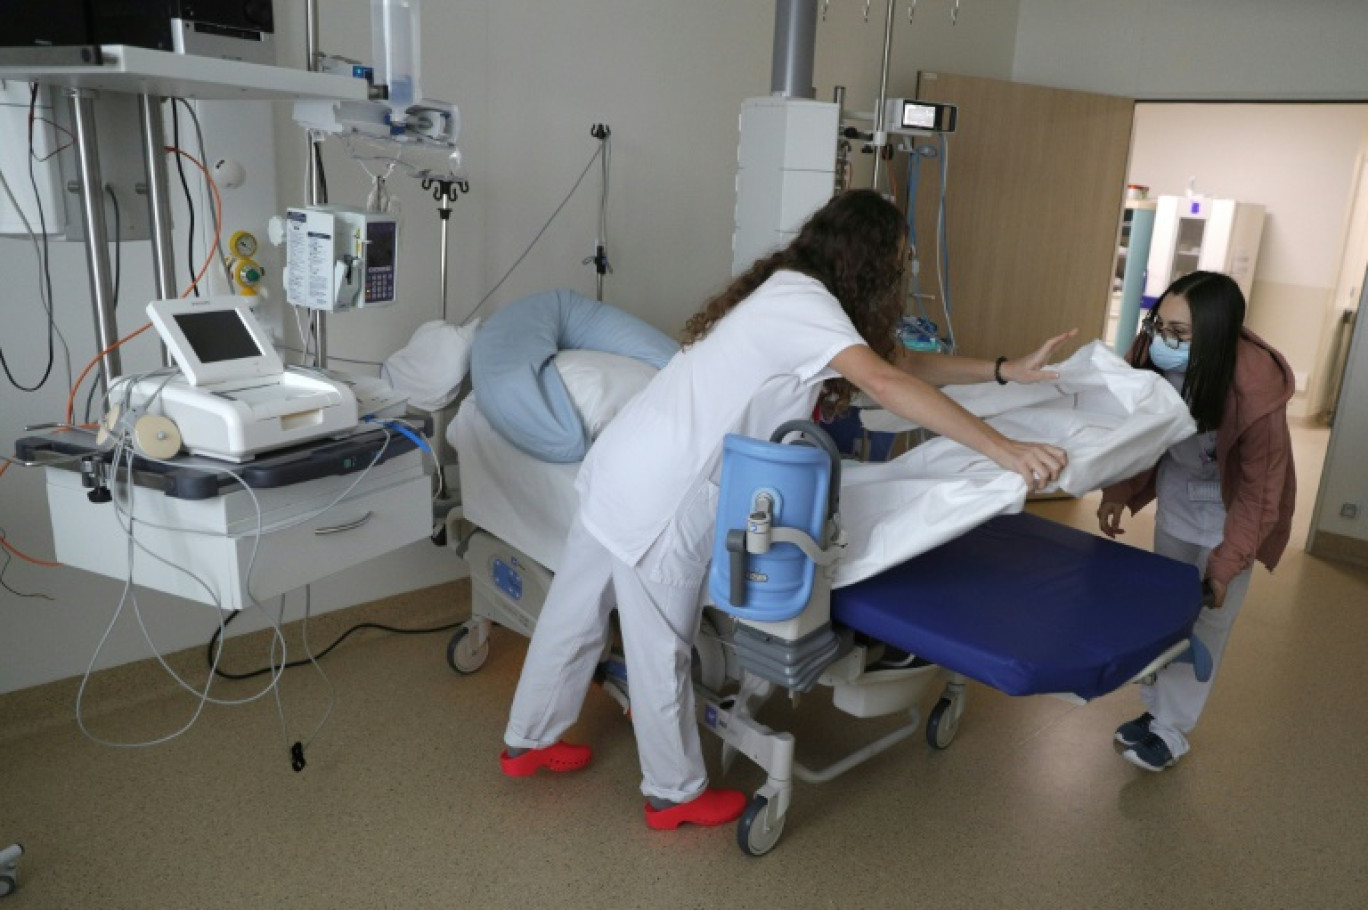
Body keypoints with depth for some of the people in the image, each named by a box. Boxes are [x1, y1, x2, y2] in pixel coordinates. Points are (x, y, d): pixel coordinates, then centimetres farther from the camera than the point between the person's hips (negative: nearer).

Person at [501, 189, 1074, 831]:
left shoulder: (788, 289, 15)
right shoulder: (804, 301, -14)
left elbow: (891, 360, 18)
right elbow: (884, 382, -29)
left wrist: (1004, 370, 16)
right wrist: (1003, 449, -30)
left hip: (619, 465, 9)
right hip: (663, 494, -9)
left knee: (575, 616, 21)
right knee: (661, 650, 8)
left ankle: (528, 742, 39)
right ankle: (674, 794, 28)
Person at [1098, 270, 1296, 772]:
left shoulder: (1255, 388, -35)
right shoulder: (1154, 355, -25)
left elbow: (1260, 486, -22)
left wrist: (1226, 561, -20)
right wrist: (1116, 494, -14)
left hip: (1228, 508, -4)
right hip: (1177, 495, 4)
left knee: (1205, 620, 3)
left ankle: (1172, 729, 17)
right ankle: (1157, 708, 29)